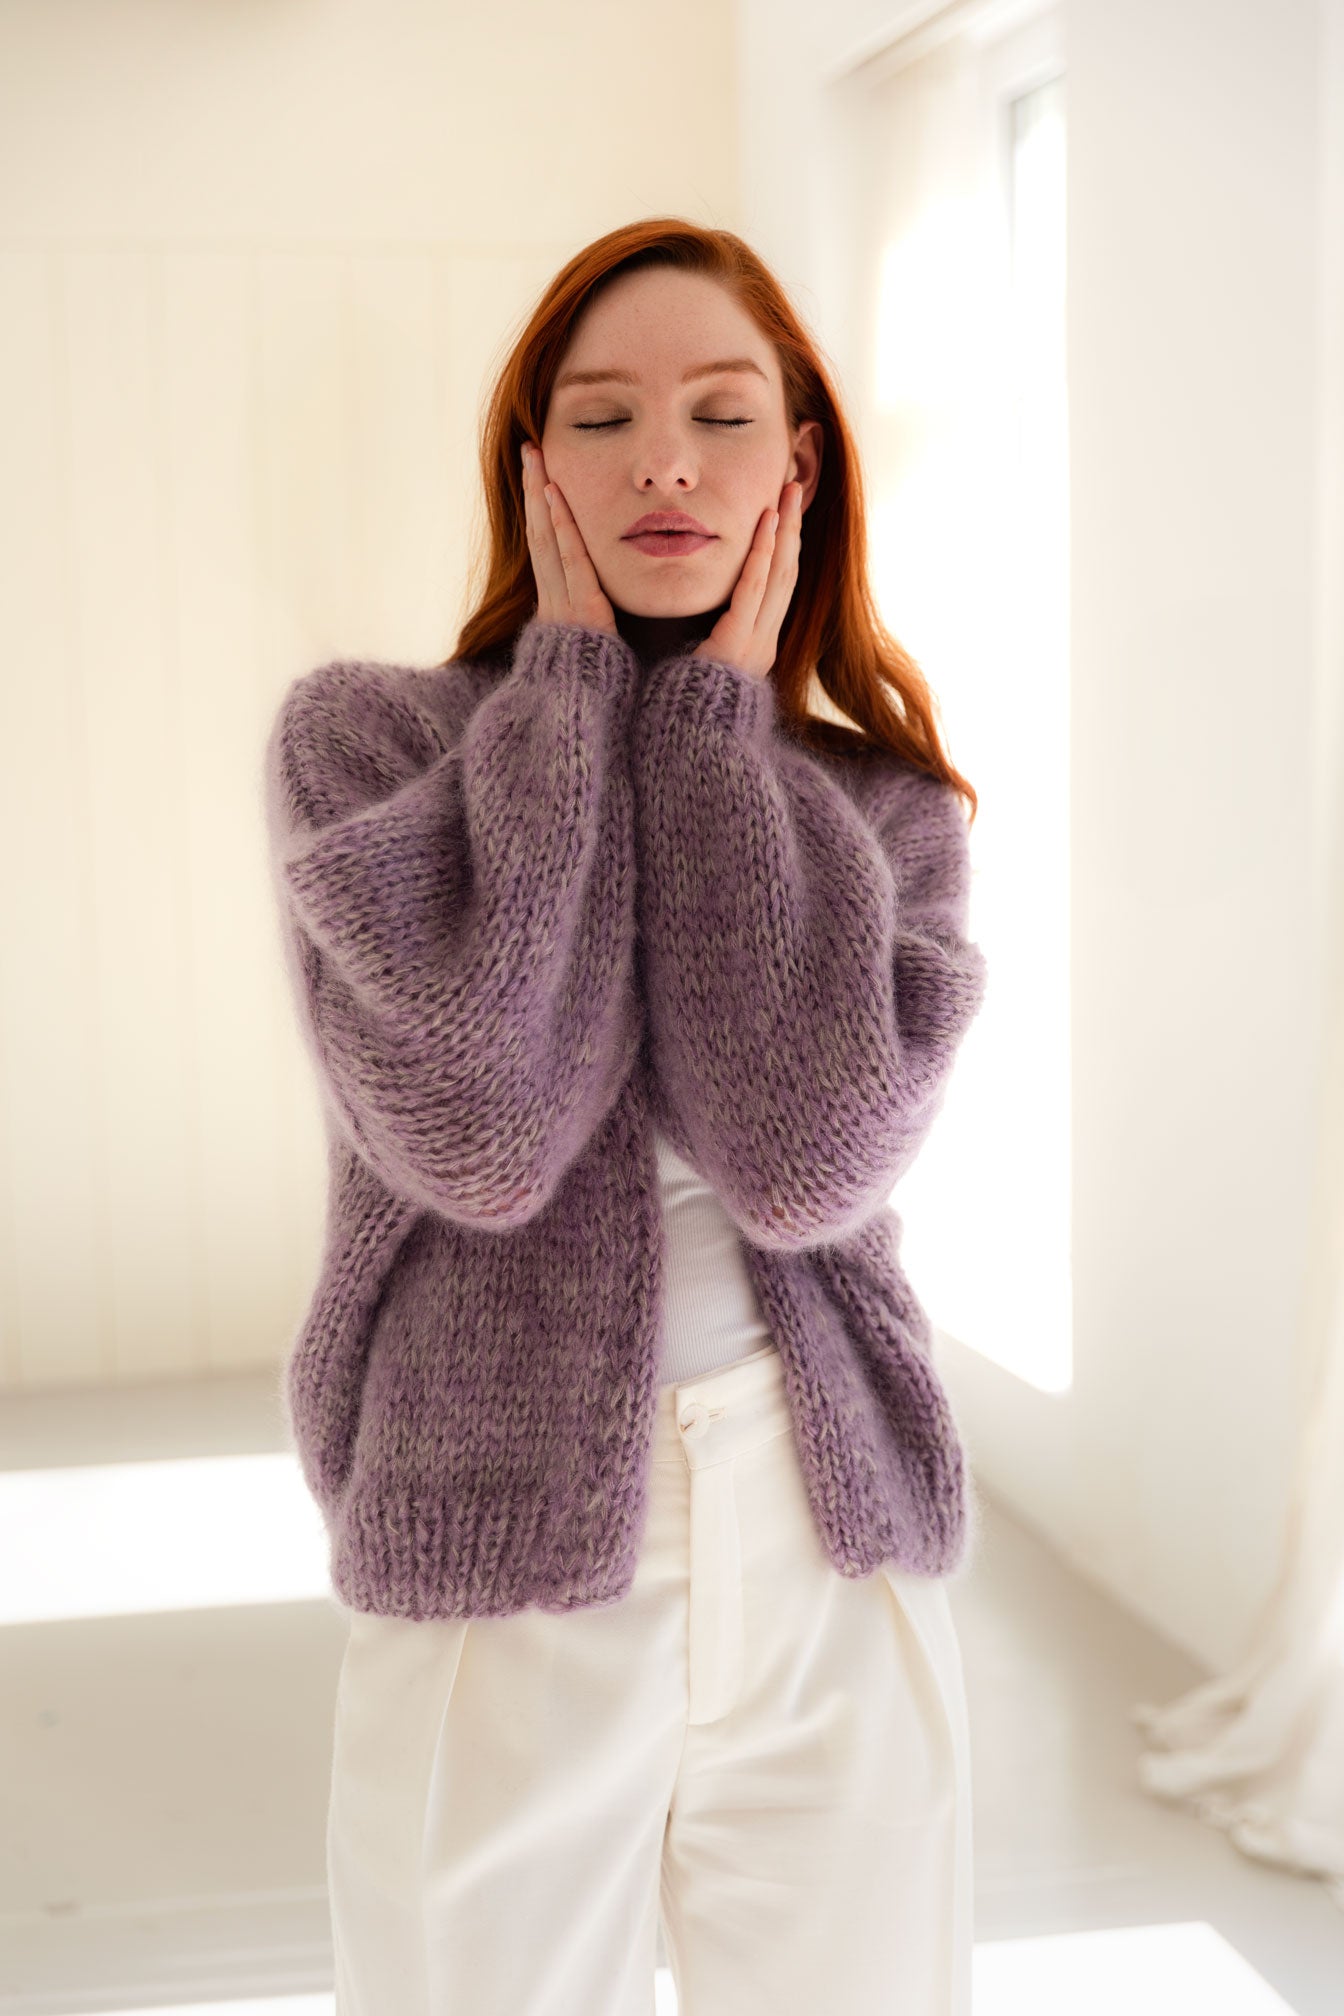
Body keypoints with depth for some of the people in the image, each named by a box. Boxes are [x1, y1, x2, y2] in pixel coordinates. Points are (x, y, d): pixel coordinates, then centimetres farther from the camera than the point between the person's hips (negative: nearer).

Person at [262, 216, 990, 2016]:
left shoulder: (886, 805, 2)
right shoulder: (361, 734, -4)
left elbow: (805, 1159, -16)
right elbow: (480, 1127, -20)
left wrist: (714, 709, -10)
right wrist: (574, 675, -11)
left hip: (833, 1574, 2)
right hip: (503, 1577, -2)